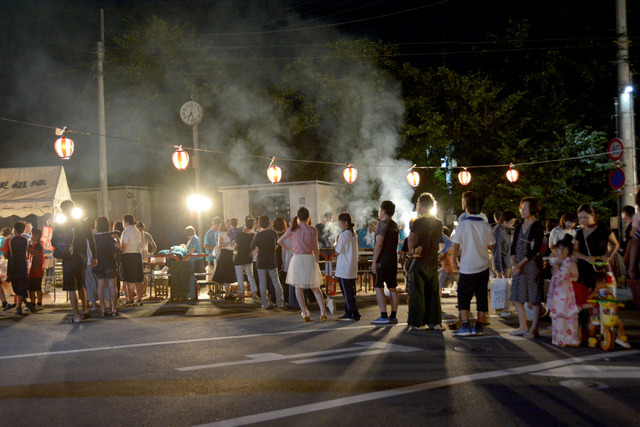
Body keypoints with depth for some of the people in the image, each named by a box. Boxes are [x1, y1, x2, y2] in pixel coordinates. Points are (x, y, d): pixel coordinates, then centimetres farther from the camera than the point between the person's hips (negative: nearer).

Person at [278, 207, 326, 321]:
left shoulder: (292, 229, 2)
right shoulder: (313, 230, 3)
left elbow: (279, 241, 10)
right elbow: (316, 250, 6)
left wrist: (289, 249, 24)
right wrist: (316, 263, 16)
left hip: (298, 258, -1)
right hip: (310, 258, 1)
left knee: (298, 287, 8)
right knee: (315, 288, 11)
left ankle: (305, 314, 2)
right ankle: (323, 312, -1)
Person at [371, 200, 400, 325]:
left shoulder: (383, 224, -11)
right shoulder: (395, 225, 15)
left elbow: (379, 244, -17)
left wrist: (374, 262, -16)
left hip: (382, 260, -8)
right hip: (393, 260, 8)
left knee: (379, 288, -5)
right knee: (392, 288, 8)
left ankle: (384, 316, -10)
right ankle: (393, 316, 10)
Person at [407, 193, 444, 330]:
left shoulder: (418, 222, -12)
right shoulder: (438, 223, 7)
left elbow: (411, 237, -29)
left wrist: (411, 251, -19)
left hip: (419, 262, -5)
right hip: (433, 262, 5)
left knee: (418, 292, 2)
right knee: (433, 292, 10)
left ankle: (418, 322, 5)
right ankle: (435, 322, 9)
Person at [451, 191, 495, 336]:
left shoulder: (462, 224, -10)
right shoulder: (485, 225, -1)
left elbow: (456, 245, -9)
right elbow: (491, 246, 4)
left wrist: (454, 261, 4)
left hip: (467, 267, -3)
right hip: (483, 266, 3)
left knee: (463, 296, 5)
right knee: (482, 296, 10)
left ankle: (465, 326, -3)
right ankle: (479, 326, 14)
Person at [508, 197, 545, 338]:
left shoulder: (537, 226, -6)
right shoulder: (519, 227, 14)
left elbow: (536, 249, -12)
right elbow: (513, 247, 9)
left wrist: (521, 264, -15)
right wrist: (514, 264, -7)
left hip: (532, 264, -7)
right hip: (519, 266, 7)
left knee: (535, 298, -4)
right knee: (517, 297, 9)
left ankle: (534, 329, 0)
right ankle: (523, 327, 19)